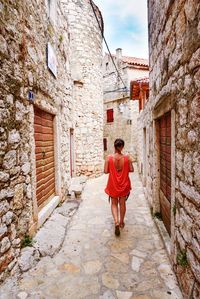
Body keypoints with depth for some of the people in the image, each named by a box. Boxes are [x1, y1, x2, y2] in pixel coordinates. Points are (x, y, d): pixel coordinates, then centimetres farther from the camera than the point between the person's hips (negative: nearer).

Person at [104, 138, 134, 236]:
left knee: (114, 203, 15)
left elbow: (106, 171, -11)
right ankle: (121, 222, 32)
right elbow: (131, 170, -7)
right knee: (122, 203, 17)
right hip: (124, 184, 1)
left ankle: (116, 221, -3)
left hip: (113, 184, -1)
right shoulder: (127, 157, -11)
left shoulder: (109, 158, -12)